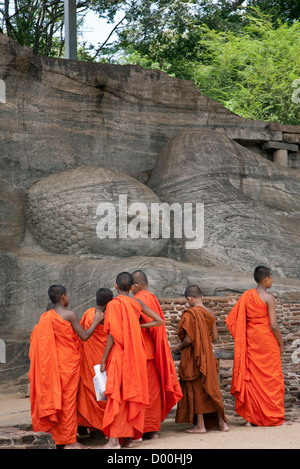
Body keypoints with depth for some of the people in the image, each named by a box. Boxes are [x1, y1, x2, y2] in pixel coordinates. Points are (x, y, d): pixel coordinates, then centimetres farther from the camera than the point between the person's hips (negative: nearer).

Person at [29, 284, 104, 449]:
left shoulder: (45, 317, 5)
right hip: (68, 361, -6)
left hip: (53, 362, 6)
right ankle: (69, 441, 1)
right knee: (68, 399, -2)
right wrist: (96, 321, 2)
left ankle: (55, 437, 16)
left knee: (52, 397, 12)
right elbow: (84, 336, -12)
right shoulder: (70, 315, -13)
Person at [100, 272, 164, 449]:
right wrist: (139, 326, 9)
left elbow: (113, 335, -13)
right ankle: (129, 437, 14)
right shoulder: (138, 303, 5)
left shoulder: (113, 304, -10)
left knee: (117, 396, -5)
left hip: (119, 355, -5)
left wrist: (104, 359, -8)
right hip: (136, 354, 5)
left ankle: (114, 439, -10)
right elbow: (160, 321, 3)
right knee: (134, 394, 10)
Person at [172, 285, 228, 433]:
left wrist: (179, 347, -1)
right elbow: (214, 337, 9)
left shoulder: (190, 313, -16)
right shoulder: (209, 314, 5)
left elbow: (189, 338, -19)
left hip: (193, 356, -6)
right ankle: (221, 422, 12)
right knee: (210, 387, 12)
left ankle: (200, 425, 4)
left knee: (196, 389, 1)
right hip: (207, 355, 6)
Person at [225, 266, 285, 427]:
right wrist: (280, 343, -2)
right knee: (271, 378, 3)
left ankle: (250, 417, 9)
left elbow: (232, 319, 5)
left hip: (251, 340, 5)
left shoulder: (246, 296, 4)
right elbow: (274, 325, -16)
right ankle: (271, 417, 6)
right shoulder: (268, 298, -12)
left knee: (251, 377, 9)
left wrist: (245, 339, 13)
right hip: (267, 341, -5)